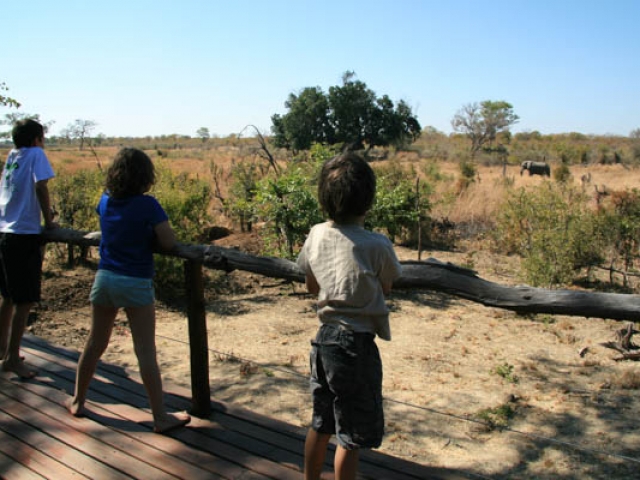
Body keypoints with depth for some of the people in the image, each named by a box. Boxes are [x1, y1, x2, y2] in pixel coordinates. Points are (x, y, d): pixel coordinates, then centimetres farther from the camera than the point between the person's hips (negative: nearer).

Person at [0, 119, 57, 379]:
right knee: (25, 301, -1)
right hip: (24, 235, -8)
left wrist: (41, 217, 16)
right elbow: (40, 186, -16)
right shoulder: (36, 154, -4)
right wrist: (49, 221, -8)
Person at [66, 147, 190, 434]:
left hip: (104, 278, 6)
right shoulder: (147, 205, -13)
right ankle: (160, 417, 7)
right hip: (136, 284, -5)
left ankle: (77, 402, 34)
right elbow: (169, 242, -12)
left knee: (95, 344, 19)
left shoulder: (105, 201, 4)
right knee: (146, 351, -1)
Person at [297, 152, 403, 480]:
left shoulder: (316, 235, -2)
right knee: (351, 437, 10)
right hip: (357, 345, -6)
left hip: (324, 340, 6)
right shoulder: (377, 246, -18)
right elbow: (386, 288, 1)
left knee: (321, 425, 23)